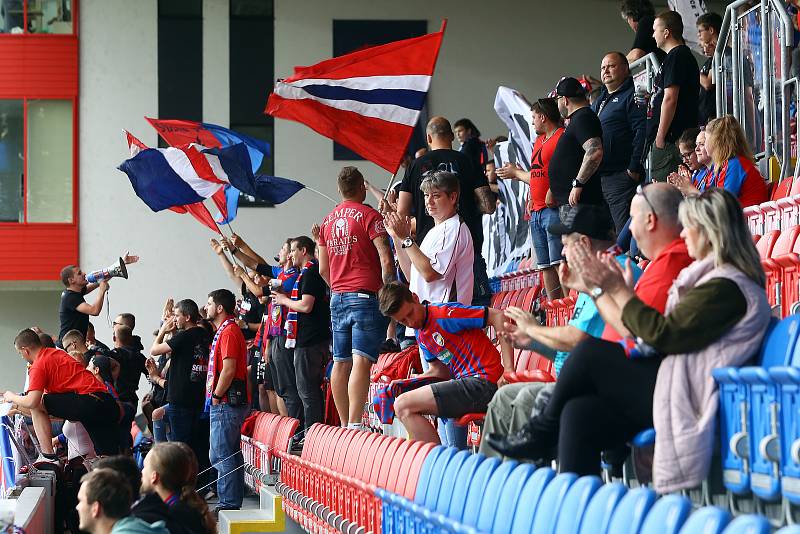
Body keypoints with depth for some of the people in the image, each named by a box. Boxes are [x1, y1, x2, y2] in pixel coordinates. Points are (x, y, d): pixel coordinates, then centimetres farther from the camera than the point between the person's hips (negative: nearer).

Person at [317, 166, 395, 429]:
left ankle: (344, 425, 13)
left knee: (341, 363, 9)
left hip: (338, 299, 6)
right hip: (366, 296, -6)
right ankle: (354, 424, -24)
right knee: (361, 361, -13)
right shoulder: (369, 216, -7)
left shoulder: (328, 221, 13)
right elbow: (386, 260, -14)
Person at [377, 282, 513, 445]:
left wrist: (508, 370, -20)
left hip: (483, 383, -10)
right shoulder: (421, 336, 16)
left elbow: (498, 316, -15)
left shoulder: (443, 314, -12)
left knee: (403, 407, -16)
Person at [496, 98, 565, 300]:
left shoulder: (562, 137, -7)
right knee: (545, 265, 6)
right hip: (537, 211, 10)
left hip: (553, 208, -10)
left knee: (558, 263, -16)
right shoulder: (539, 141, 23)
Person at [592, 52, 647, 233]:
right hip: (598, 176, 9)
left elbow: (642, 132, -17)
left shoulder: (632, 96, -6)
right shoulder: (599, 100, 23)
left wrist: (634, 168, -22)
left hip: (621, 177, -9)